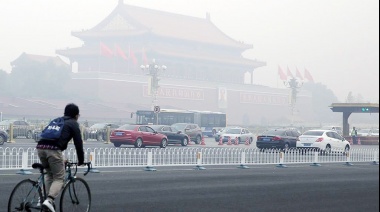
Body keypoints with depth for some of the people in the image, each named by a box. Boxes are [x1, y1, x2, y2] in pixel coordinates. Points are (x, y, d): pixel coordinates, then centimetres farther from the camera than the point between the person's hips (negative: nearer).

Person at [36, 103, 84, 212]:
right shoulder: (73, 124, 15)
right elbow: (78, 143, 10)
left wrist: (61, 159, 44)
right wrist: (81, 161, 21)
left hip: (40, 147, 6)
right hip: (53, 149, -6)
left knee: (49, 174, 26)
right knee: (59, 178, 1)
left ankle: (48, 198, 13)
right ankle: (49, 200, -20)